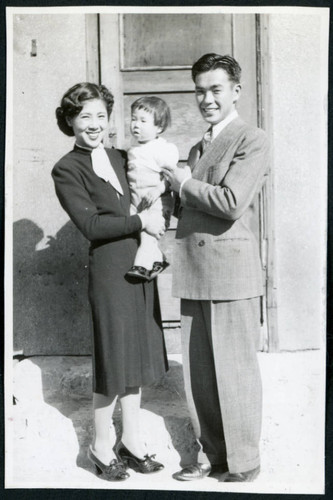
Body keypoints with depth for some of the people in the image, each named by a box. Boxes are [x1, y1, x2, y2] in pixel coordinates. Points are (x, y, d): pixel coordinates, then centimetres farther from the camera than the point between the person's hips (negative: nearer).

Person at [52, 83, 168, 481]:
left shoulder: (119, 158, 13)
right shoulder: (66, 171, -6)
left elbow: (144, 202, 20)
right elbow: (91, 224, -15)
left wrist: (158, 218, -1)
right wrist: (141, 221, -15)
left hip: (140, 265, 7)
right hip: (109, 267, -7)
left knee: (136, 353, 13)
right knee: (113, 357, 2)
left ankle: (131, 439, 28)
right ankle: (101, 446, 22)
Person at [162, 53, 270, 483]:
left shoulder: (253, 141, -4)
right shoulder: (196, 149, 21)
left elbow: (232, 202, -17)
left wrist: (183, 183, -5)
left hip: (230, 268, -7)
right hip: (193, 272, 7)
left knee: (235, 370, 2)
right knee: (198, 371, 12)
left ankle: (243, 462, 18)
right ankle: (211, 454, 27)